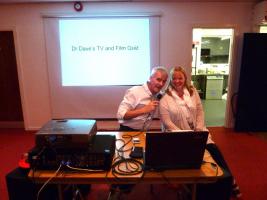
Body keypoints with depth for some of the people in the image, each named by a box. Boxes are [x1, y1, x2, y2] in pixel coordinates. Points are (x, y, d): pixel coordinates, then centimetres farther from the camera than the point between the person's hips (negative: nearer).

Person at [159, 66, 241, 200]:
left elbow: (200, 112, 6)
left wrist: (198, 130, -7)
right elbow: (166, 122, -13)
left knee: (214, 150, -15)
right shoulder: (165, 98, -9)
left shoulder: (192, 91, 6)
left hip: (197, 132, 4)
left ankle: (228, 180, 8)